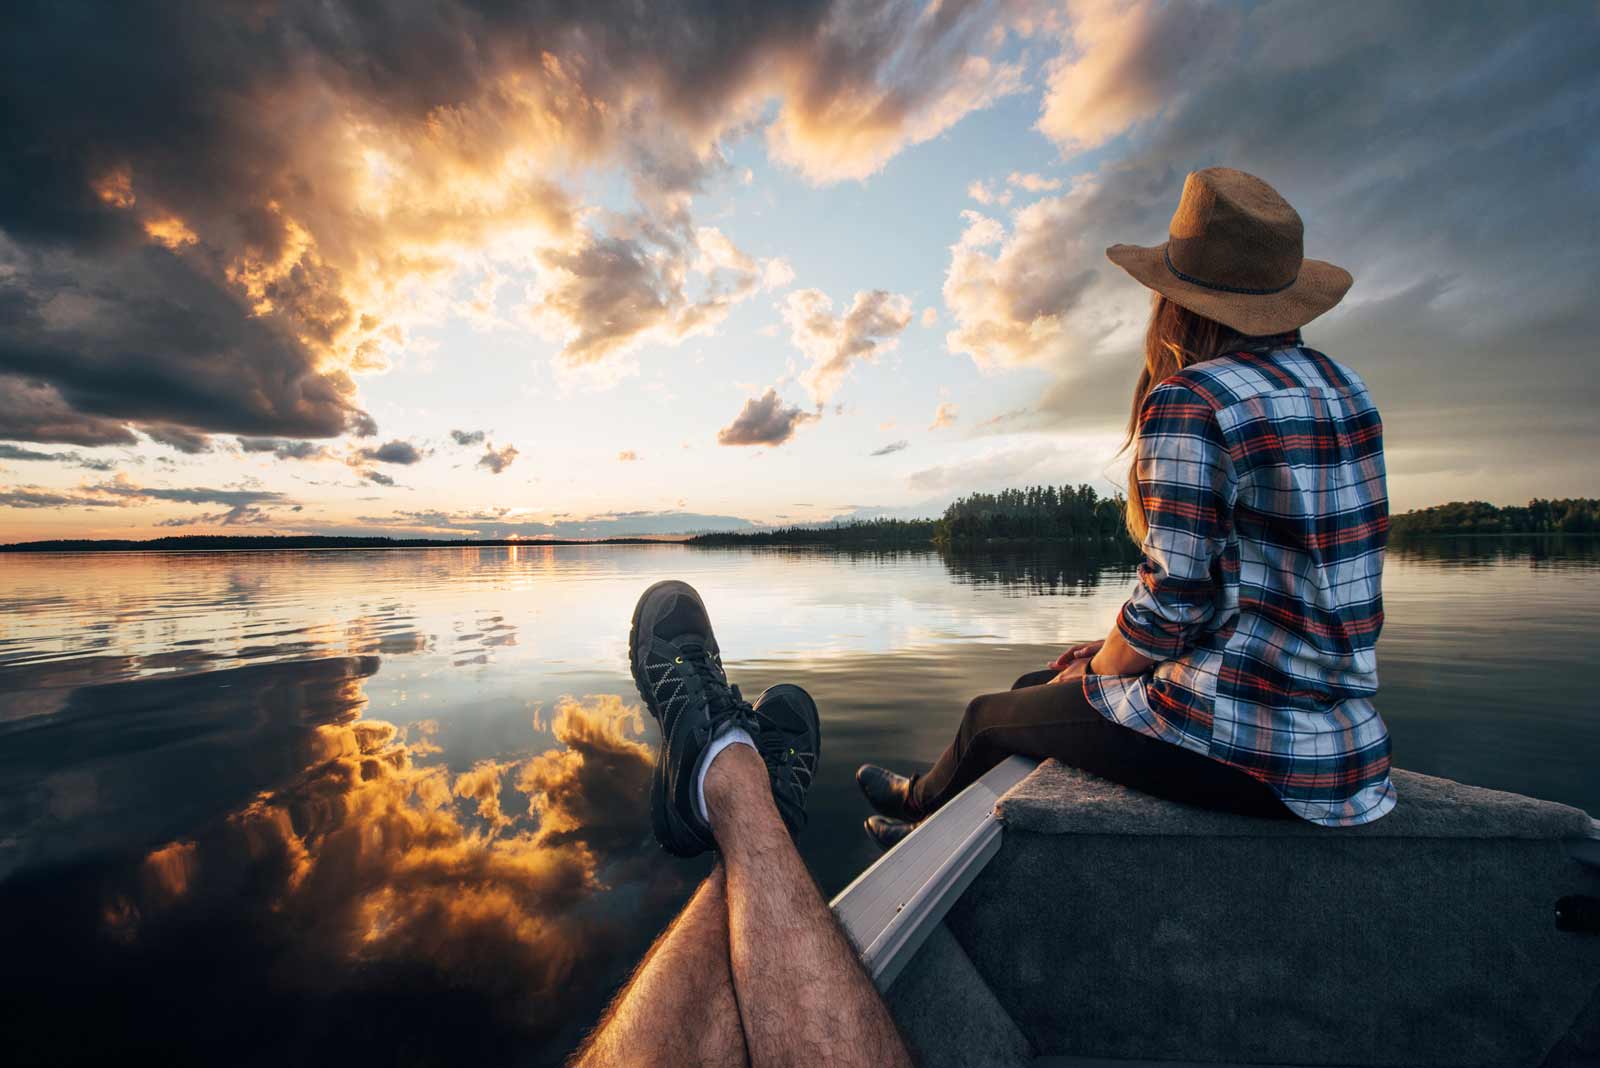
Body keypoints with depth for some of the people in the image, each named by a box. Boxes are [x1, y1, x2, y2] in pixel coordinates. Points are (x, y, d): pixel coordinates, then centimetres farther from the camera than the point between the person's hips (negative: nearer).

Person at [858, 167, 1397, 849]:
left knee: (990, 716, 14)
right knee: (1035, 685, 23)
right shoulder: (1341, 387, 8)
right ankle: (938, 819, 46)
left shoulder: (1186, 401, -19)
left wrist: (1090, 674, 0)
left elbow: (1172, 604, -21)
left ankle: (924, 800, 47)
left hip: (1248, 740, -8)